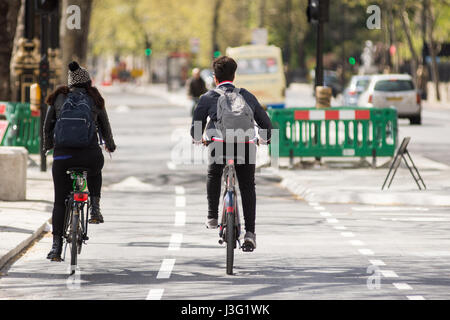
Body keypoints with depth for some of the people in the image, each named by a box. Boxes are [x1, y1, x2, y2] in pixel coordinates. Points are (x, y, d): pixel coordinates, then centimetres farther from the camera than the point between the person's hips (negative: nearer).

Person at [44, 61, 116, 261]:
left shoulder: (58, 98, 12)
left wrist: (48, 146, 37)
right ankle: (95, 209, 19)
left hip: (62, 156, 0)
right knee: (95, 171, 37)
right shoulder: (94, 99, 10)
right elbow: (105, 127, 21)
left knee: (60, 201, 9)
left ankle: (56, 248, 2)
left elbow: (47, 126, 17)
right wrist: (110, 145, 41)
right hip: (90, 154, 0)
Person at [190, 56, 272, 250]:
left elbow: (196, 127, 16)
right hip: (246, 146, 2)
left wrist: (198, 139, 39)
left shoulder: (208, 98, 13)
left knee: (213, 176, 29)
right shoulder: (247, 96, 21)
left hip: (220, 145, -2)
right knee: (248, 187, 15)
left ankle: (212, 217, 26)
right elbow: (265, 123, 26)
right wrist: (265, 139, 47)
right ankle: (250, 232, 8)